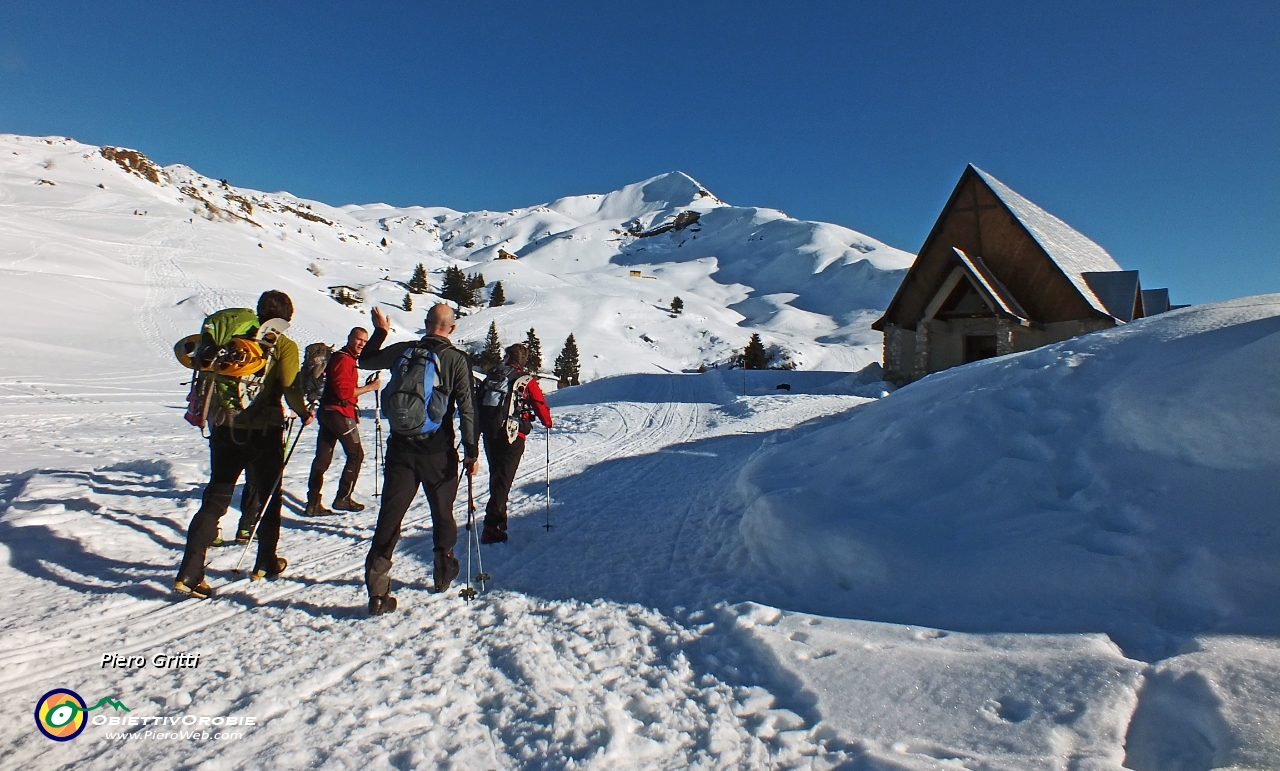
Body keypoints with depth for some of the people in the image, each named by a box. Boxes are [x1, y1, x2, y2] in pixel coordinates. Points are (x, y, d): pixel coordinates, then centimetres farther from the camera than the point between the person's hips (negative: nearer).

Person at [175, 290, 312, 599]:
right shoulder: (284, 345, -5)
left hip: (224, 427, 3)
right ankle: (266, 564, 27)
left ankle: (189, 573, 0)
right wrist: (304, 413, 3)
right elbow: (290, 388, -15)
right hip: (263, 431, -3)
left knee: (214, 499, 8)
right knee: (268, 497, 15)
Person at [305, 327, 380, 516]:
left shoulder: (339, 357, 19)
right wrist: (368, 387, -15)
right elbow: (344, 391, -22)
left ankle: (313, 503, 10)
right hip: (340, 414, -10)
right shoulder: (344, 360, -14)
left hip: (327, 413, 10)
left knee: (322, 458, 8)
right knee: (356, 454, 3)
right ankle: (343, 498, 7)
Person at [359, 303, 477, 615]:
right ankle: (443, 572, 32)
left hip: (401, 448, 2)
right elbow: (466, 408, -11)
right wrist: (472, 451, -6)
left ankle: (377, 589, -3)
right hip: (439, 452, -1)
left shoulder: (403, 351, 0)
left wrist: (380, 332, 32)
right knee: (442, 513, 17)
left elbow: (365, 361, 18)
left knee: (390, 515, 3)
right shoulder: (456, 359, -7)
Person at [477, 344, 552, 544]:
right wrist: (548, 422, 23)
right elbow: (540, 404, 3)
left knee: (496, 475, 20)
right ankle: (491, 527, -12)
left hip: (489, 433, 5)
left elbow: (478, 403, 15)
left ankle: (499, 516, 33)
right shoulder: (527, 381, -3)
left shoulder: (492, 376, 11)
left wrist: (479, 427, 26)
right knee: (504, 478, -5)